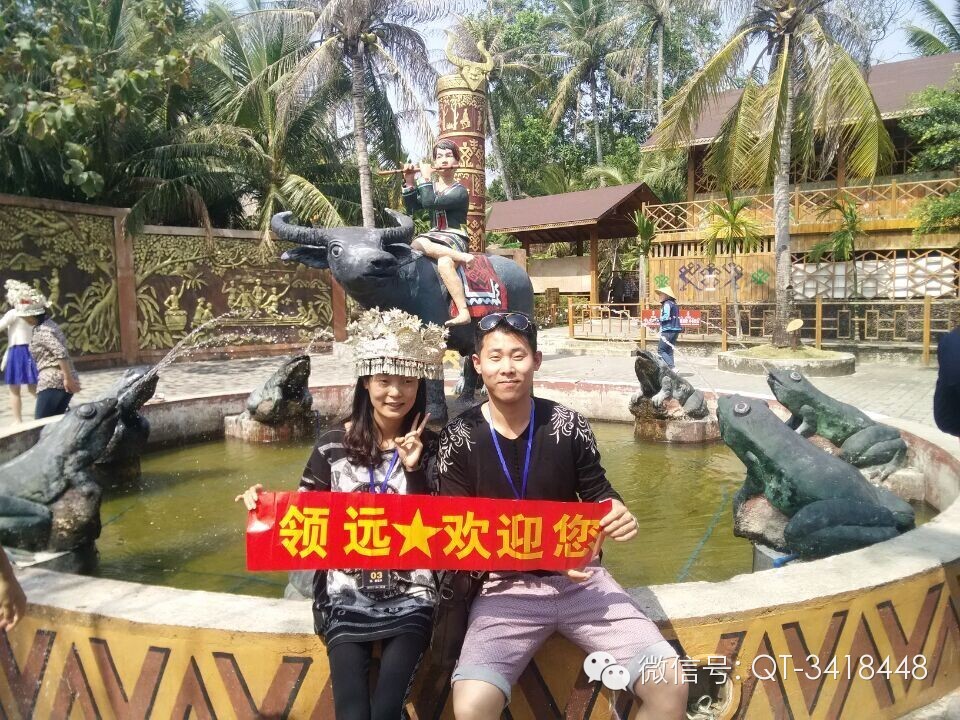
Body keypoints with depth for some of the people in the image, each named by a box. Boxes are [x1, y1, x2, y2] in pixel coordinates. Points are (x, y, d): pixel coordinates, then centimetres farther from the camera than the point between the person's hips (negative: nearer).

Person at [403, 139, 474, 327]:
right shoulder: (431, 187, 16)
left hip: (455, 238, -5)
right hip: (435, 237, 5)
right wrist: (409, 182, -2)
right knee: (417, 244, -33)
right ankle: (461, 257, -31)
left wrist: (425, 178, -7)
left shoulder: (459, 192, -5)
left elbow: (430, 203, -19)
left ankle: (464, 312, -45)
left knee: (444, 263, -39)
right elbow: (411, 208, 7)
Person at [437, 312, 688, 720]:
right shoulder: (458, 440, -6)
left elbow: (597, 495, 9)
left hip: (580, 579, 2)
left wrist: (616, 514, -17)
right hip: (505, 587, -1)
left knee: (670, 684, -12)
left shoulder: (567, 424, -3)